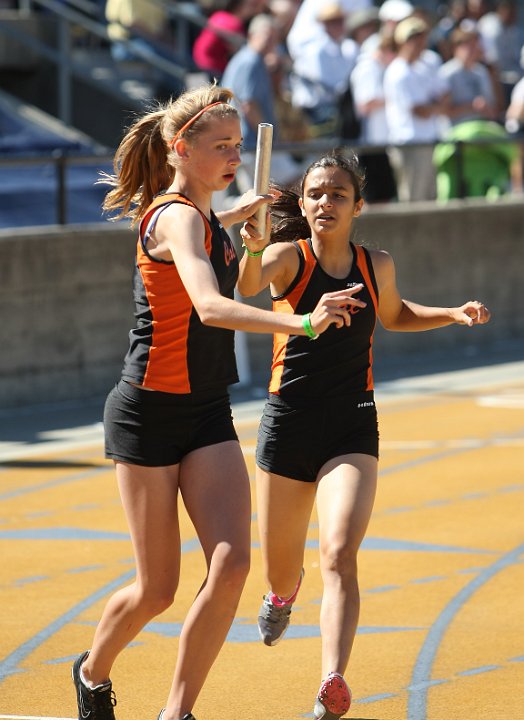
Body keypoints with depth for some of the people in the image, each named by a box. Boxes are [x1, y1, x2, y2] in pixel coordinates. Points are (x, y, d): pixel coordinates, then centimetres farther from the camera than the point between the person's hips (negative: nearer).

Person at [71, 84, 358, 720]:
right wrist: (302, 324, -50)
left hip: (207, 416, 7)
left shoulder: (196, 215, 8)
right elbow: (209, 306, -38)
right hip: (150, 415, -7)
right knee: (157, 589, 3)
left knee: (230, 564, -11)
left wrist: (233, 217, 32)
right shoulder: (176, 218, -19)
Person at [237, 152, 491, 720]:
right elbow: (247, 286, -31)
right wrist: (252, 252, -52)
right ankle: (285, 591, 54)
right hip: (288, 425, 0)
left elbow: (394, 315, 25)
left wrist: (455, 315, 10)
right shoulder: (288, 257, -8)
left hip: (352, 430, 0)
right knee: (279, 570, 15)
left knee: (340, 554, -22)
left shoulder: (377, 266, 3)